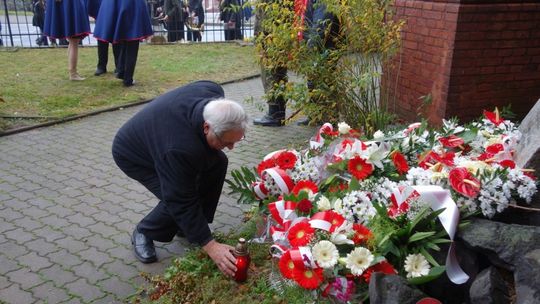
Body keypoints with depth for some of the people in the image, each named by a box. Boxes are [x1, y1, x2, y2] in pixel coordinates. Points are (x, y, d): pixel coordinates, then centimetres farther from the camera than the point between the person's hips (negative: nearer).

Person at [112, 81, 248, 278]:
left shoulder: (213, 92, -26)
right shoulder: (180, 149, -44)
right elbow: (181, 202, -37)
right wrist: (210, 246, -34)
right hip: (133, 155, -8)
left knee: (217, 163, -7)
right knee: (176, 197, -25)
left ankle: (186, 226, 9)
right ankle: (143, 233, 6)